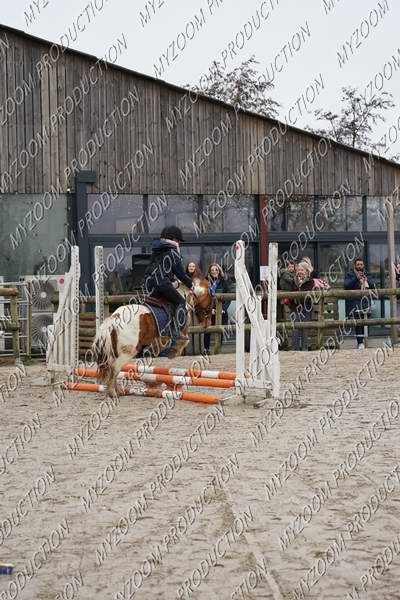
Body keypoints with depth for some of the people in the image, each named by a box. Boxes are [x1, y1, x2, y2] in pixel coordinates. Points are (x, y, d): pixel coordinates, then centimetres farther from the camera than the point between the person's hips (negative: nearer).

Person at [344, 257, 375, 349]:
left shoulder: (367, 274, 14)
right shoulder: (350, 275, 4)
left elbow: (372, 286, 5)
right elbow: (346, 285, -11)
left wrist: (366, 279, -13)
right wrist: (356, 278, -19)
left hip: (365, 301, 4)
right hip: (354, 302, -4)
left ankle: (361, 340, 17)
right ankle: (360, 342, -15)